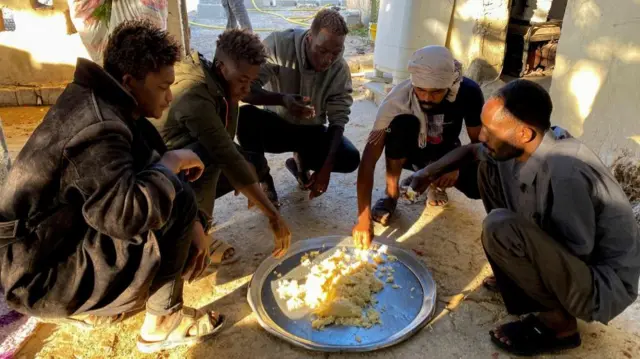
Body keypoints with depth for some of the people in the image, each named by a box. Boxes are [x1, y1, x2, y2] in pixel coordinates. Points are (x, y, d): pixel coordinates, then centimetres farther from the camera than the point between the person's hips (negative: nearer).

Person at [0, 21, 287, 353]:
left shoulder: (113, 106, 4)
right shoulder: (97, 126, -27)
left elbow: (155, 161, 8)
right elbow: (127, 213, -38)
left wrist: (193, 225, -2)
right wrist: (172, 163, -21)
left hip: (67, 236, 10)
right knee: (176, 201, -22)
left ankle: (95, 306, 15)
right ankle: (163, 322, -3)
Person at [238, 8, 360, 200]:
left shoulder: (340, 69, -16)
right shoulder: (278, 44, -25)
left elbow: (338, 119, -16)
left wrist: (326, 167, -28)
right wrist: (282, 99, -49)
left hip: (311, 131, 3)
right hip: (276, 124, -2)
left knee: (350, 158, -21)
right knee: (245, 115, -35)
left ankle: (301, 161, 11)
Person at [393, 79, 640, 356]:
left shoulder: (565, 175, -34)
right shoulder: (518, 147, -9)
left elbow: (579, 251, -24)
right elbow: (471, 150, 11)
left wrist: (504, 236, -12)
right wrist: (428, 173, -2)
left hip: (604, 283, -8)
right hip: (564, 256, 8)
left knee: (500, 227, -34)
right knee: (490, 167, 3)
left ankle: (559, 323, -8)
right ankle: (526, 276, 11)